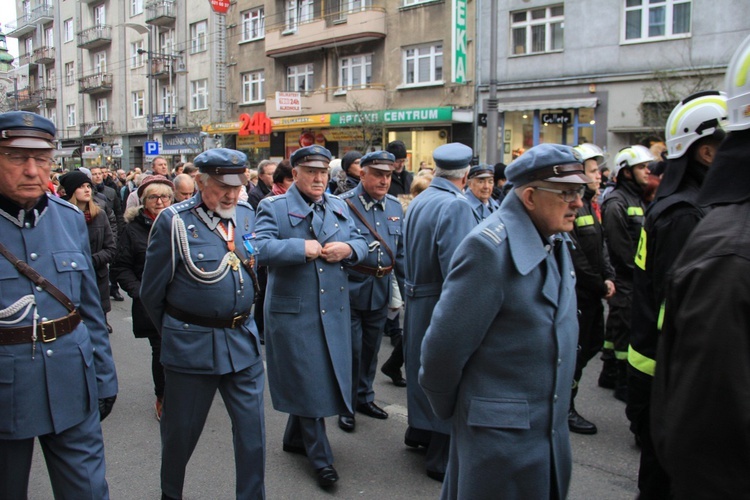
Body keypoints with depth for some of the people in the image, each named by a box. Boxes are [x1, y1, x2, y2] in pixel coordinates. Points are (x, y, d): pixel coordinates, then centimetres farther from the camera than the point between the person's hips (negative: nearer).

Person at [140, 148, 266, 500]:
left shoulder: (247, 215, 3)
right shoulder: (174, 221, -12)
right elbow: (152, 292, -4)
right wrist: (173, 332, 8)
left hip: (243, 340, 4)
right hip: (191, 344, -3)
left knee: (252, 430, 8)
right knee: (181, 431, 15)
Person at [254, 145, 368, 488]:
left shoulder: (339, 206, 12)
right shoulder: (273, 208, -4)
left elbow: (361, 244, 12)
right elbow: (259, 248, -18)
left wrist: (348, 248, -9)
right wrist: (301, 248, -23)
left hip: (335, 309, 6)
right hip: (294, 310, -5)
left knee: (324, 377, 15)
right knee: (307, 381, 2)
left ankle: (295, 437, 36)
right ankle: (320, 456, 15)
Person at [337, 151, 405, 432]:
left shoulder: (395, 206, 7)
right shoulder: (344, 204, -12)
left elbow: (401, 251, 12)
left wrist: (407, 289, 11)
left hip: (381, 291, 6)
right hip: (351, 290, -5)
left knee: (371, 348, 18)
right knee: (351, 350, 4)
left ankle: (364, 397, 36)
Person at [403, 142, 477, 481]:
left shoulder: (418, 202, 5)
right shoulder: (456, 206, -22)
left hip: (417, 299, 9)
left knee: (423, 366, 24)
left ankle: (419, 431, 43)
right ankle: (441, 458, 17)